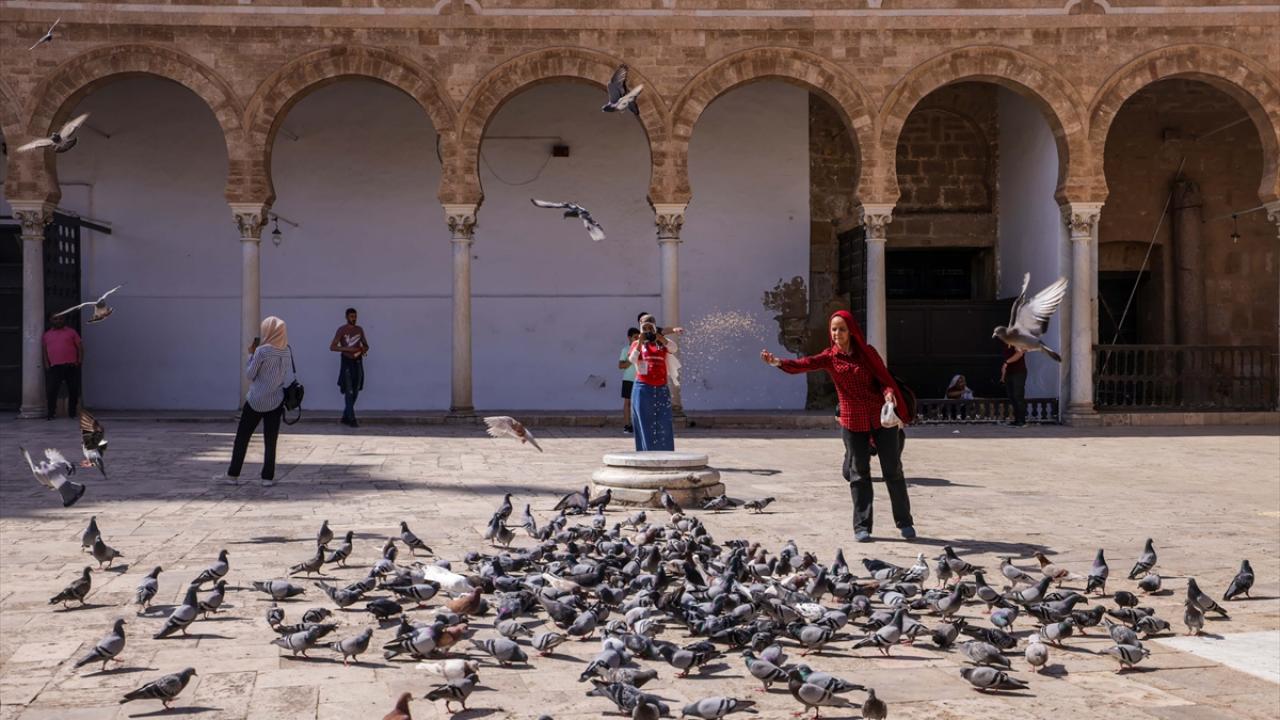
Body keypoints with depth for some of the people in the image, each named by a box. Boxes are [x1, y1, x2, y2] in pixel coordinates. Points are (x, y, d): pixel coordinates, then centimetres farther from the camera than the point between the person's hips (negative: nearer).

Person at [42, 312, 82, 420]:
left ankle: (72, 412, 13)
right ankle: (51, 413, 2)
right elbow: (45, 351, 17)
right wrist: (46, 365, 6)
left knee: (73, 390, 2)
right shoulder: (47, 335, 15)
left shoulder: (71, 332, 9)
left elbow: (80, 347, 8)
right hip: (54, 367, 1)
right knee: (51, 390, -8)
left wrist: (79, 361, -3)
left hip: (71, 366, -1)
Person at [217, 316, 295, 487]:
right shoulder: (287, 352, 1)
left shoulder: (262, 351, -14)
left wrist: (251, 354, 3)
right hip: (276, 402, 4)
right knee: (270, 441, 7)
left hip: (255, 401, -4)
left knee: (242, 438, 6)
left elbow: (249, 374, -7)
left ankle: (233, 475, 8)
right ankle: (268, 477, 4)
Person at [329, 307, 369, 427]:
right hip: (347, 362, -6)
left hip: (358, 362, 6)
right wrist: (348, 349, -22)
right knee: (349, 392, -9)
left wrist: (364, 349, -6)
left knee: (355, 392, 8)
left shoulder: (360, 329, 10)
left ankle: (345, 417, 19)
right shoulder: (342, 330, -6)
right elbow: (332, 347, -12)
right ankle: (351, 420, -9)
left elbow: (366, 345, 19)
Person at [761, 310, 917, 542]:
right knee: (859, 474, 3)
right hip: (852, 422, 0)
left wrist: (889, 393, -24)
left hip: (882, 418, 0)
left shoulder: (867, 352, 1)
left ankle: (905, 523, 15)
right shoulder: (830, 357, 0)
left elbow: (884, 377, -1)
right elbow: (805, 364, -17)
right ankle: (862, 527, 9)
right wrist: (779, 362, -34)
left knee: (893, 471, 4)